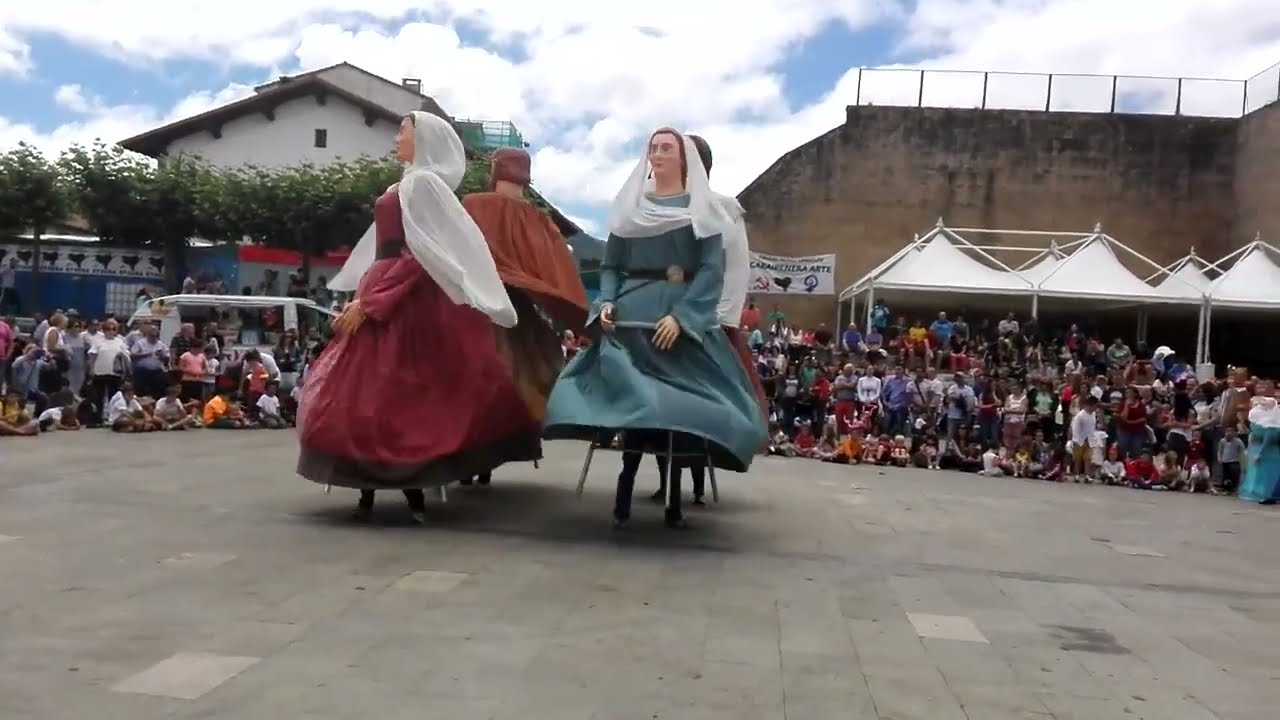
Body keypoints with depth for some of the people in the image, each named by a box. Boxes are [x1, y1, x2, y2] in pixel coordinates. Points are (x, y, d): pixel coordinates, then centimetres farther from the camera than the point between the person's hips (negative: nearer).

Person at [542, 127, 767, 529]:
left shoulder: (700, 208, 5)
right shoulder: (630, 206, 15)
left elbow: (712, 269, -5)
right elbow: (611, 264, 14)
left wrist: (681, 315, -17)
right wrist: (606, 303, -5)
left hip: (682, 319, -2)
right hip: (631, 316, 2)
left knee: (675, 403, -4)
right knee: (631, 401, -4)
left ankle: (672, 498, 4)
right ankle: (624, 495, -1)